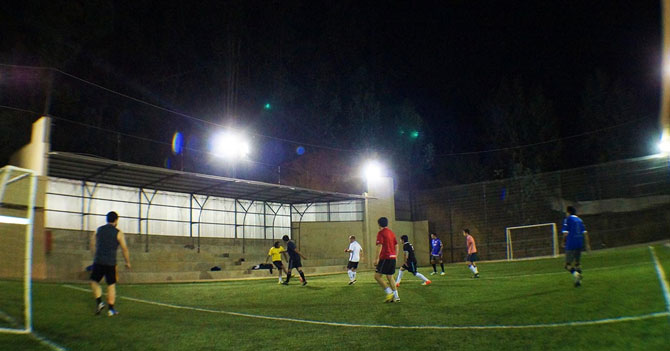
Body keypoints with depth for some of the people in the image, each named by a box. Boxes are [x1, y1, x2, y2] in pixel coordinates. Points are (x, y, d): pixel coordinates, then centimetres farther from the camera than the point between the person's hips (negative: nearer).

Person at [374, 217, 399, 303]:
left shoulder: (381, 233, -7)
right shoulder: (391, 233, 16)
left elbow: (380, 246, -16)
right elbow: (396, 245, 18)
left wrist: (376, 258, -16)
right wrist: (396, 256, 25)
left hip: (385, 258, -8)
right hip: (392, 257, 8)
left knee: (377, 276, -4)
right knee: (390, 277, 13)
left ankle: (389, 292, -12)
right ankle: (396, 297, 10)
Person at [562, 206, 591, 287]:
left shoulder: (567, 219, -4)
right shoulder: (579, 220, 14)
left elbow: (565, 233, -9)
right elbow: (585, 233, 10)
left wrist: (563, 242, 6)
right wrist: (588, 244, 12)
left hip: (571, 245, -6)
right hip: (579, 244, 6)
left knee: (568, 264, -1)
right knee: (577, 263, 16)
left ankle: (575, 274, -27)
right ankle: (578, 280, 11)